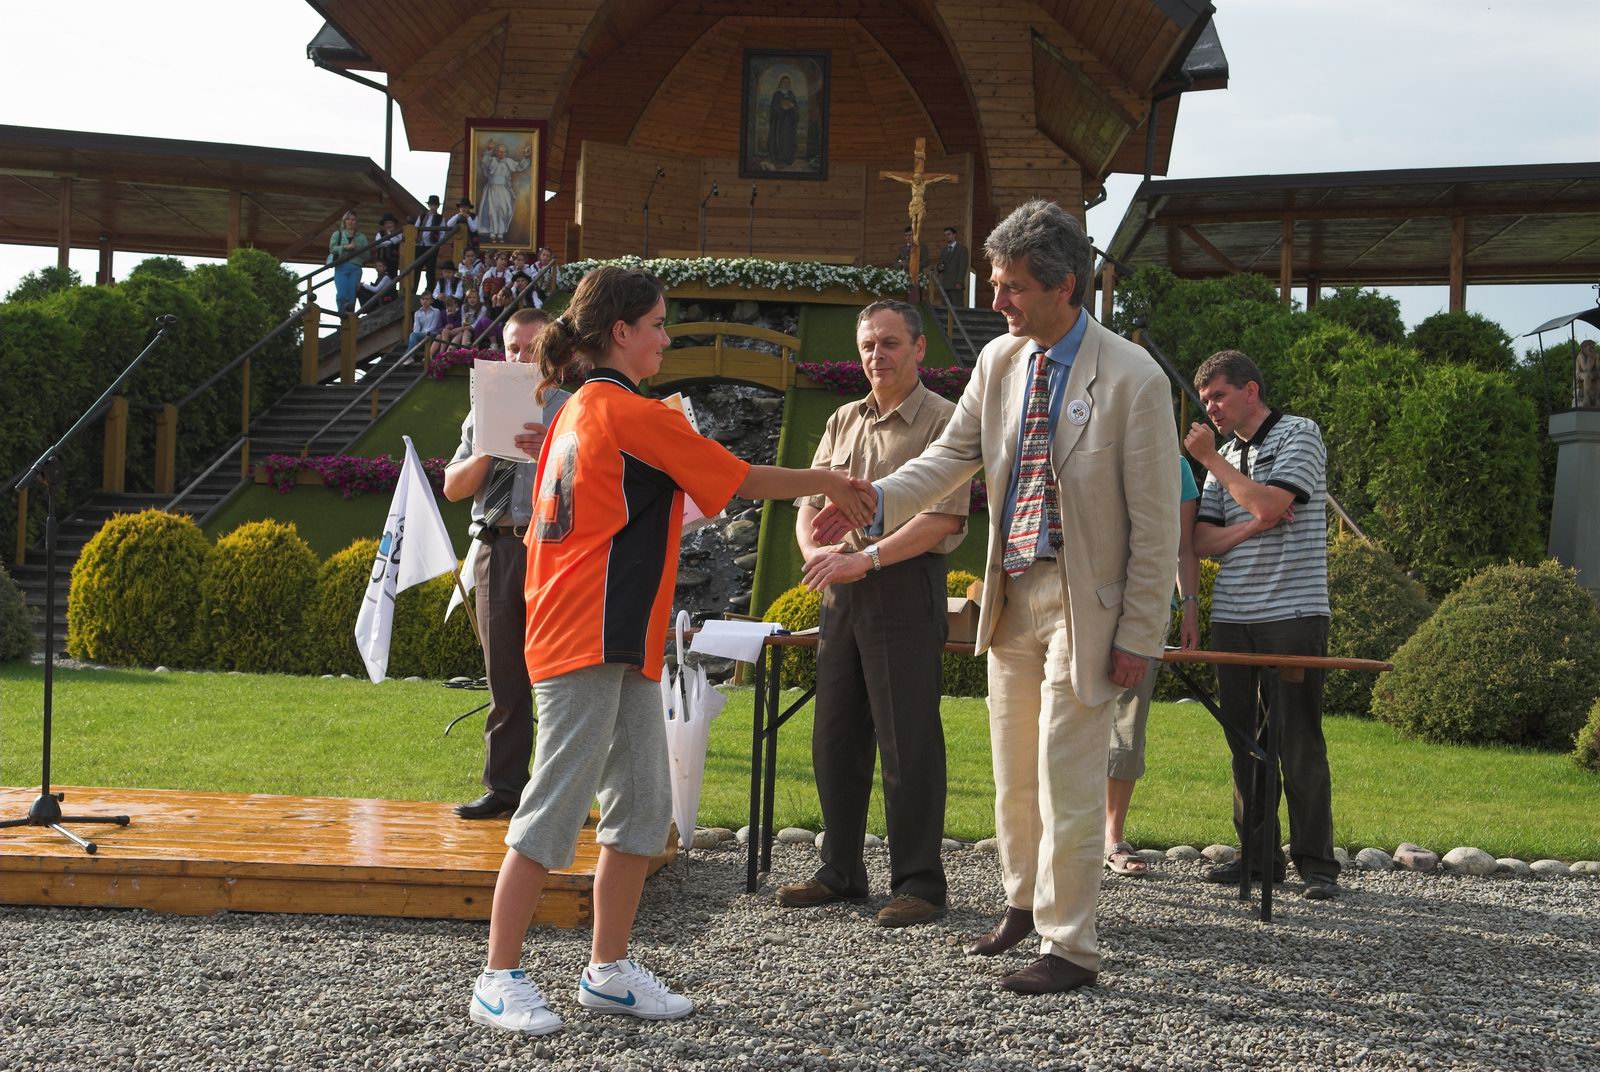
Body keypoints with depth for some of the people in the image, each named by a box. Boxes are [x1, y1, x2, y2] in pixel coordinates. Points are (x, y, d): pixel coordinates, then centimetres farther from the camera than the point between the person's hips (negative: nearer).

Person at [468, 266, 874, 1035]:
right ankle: (499, 979, 0)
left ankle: (609, 970, 16)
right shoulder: (631, 413, -12)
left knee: (643, 807, 10)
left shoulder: (577, 413, 17)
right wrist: (825, 483, 9)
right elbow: (741, 479, -5)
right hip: (590, 644, -10)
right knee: (554, 809, -6)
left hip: (621, 645, 10)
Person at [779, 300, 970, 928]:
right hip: (842, 591, 7)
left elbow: (943, 518, -15)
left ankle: (918, 884, 3)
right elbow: (809, 501, 16)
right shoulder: (843, 422, 16)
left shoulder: (942, 421, -5)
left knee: (908, 742, -4)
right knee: (835, 738, 11)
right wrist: (814, 551, -5)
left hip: (907, 589, -7)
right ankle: (841, 872, 22)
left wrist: (866, 558, -20)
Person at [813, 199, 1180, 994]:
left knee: (1066, 780, -3)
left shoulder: (1132, 379, -15)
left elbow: (1155, 521, -12)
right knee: (1013, 772, 18)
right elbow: (951, 457, 8)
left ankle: (1069, 946, 9)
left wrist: (1139, 634, -13)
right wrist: (876, 499, -11)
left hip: (1082, 600, -6)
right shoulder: (999, 362, 3)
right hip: (1011, 592, 6)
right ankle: (1024, 903, 38)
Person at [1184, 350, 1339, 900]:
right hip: (1232, 616, 6)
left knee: (1299, 742, -6)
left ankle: (1316, 864, -1)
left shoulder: (1300, 434, 0)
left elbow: (1269, 504, -15)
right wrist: (1252, 526, -7)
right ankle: (1258, 855, 13)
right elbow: (1201, 540, 11)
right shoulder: (1225, 454, 19)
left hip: (1293, 612, -6)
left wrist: (1211, 459, -5)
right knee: (1245, 742, 7)